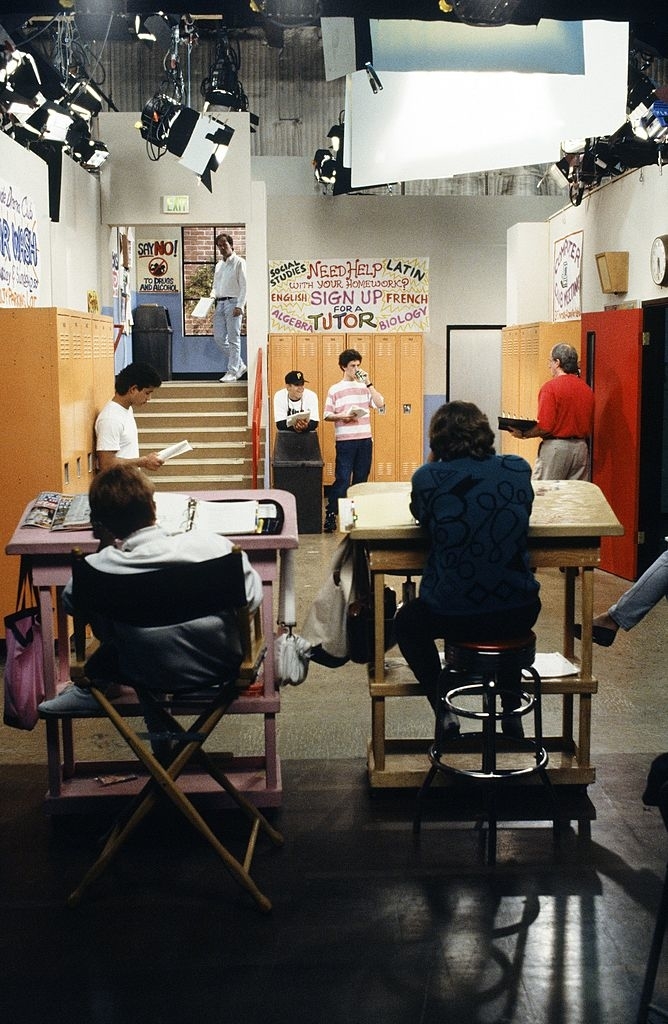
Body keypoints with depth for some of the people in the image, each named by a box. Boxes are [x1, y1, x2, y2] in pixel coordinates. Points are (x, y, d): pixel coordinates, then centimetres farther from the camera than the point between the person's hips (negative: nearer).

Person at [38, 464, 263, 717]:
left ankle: (91, 689, 32)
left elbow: (70, 602, 0)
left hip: (153, 679, -1)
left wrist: (104, 549, -2)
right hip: (223, 666, 2)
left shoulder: (99, 569, -23)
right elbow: (253, 597, -6)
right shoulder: (211, 544, -21)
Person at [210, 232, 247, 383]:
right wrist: (212, 297, 4)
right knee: (219, 338, 4)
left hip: (233, 302, -7)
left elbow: (244, 286, -8)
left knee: (233, 339, -5)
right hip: (220, 303, 7)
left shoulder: (239, 262, -2)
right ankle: (239, 365, 15)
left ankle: (232, 372, -2)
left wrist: (239, 306, -16)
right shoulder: (218, 265, 20)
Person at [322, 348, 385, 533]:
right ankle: (330, 515, -1)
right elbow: (327, 415, 1)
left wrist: (368, 383, -6)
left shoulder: (365, 387, 10)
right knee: (342, 479, -7)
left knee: (361, 479, 8)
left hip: (365, 440, 3)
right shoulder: (335, 390, 3)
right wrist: (342, 417, -17)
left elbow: (380, 404, -3)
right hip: (344, 441, -3)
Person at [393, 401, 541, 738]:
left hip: (450, 616, -3)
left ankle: (444, 713, 20)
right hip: (517, 614, 3)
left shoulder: (427, 478, -11)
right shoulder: (518, 469, -3)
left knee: (406, 621, 32)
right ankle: (512, 713, 36)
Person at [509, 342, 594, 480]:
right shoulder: (587, 389, 7)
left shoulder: (551, 387, -11)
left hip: (556, 447, -6)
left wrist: (523, 434, -3)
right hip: (581, 448, 6)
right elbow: (589, 427, 13)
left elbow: (545, 427, -16)